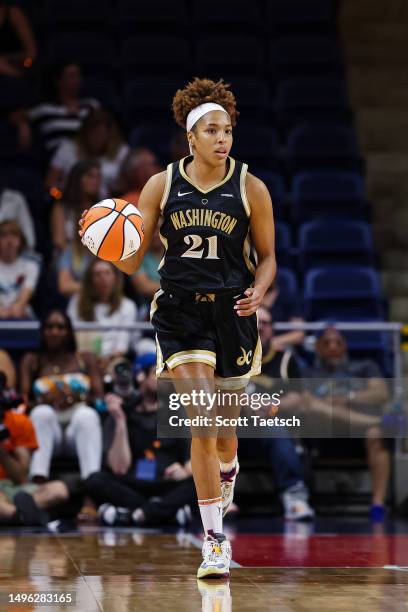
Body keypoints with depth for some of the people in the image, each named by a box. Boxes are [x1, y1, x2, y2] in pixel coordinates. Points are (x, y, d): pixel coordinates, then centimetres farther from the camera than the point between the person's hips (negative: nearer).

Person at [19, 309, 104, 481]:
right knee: (42, 413, -33)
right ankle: (38, 480, -53)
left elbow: (100, 399, 6)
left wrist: (77, 398, -16)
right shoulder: (31, 361, 17)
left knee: (87, 415, -34)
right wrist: (46, 399, -18)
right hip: (47, 428, 0)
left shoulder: (86, 359, 18)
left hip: (78, 428, 0)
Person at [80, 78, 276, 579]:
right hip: (179, 311, -1)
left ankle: (226, 476, 50)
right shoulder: (162, 185, -1)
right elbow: (131, 263, 2)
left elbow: (267, 256, 9)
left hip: (232, 313, 1)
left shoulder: (251, 189, -1)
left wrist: (258, 292, -11)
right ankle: (214, 539, -11)